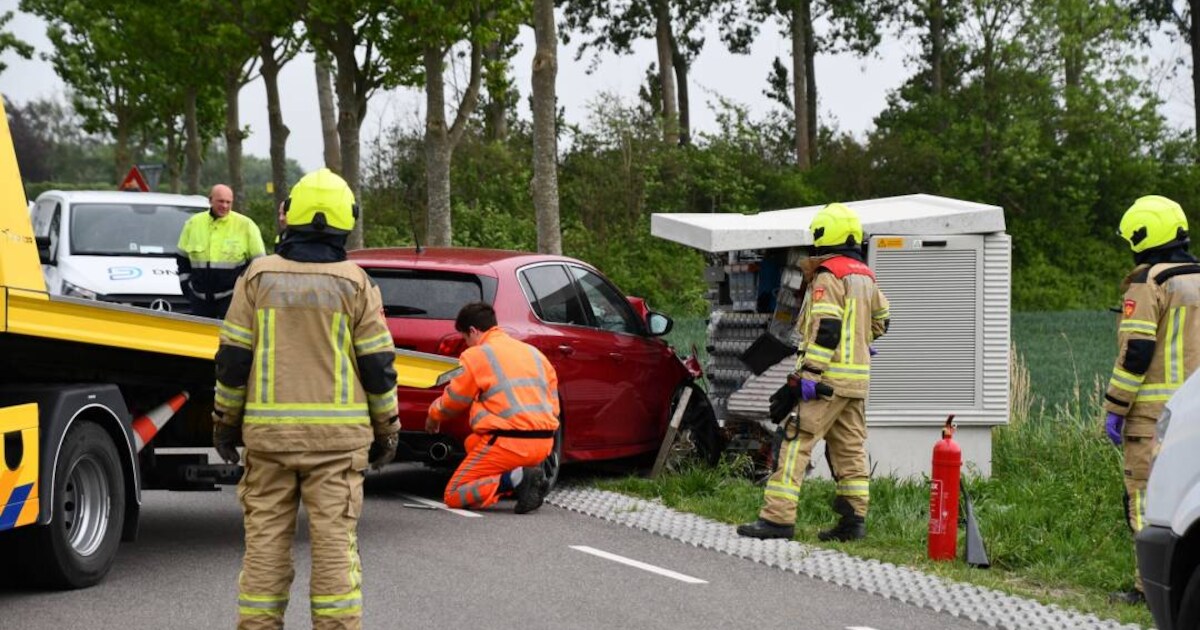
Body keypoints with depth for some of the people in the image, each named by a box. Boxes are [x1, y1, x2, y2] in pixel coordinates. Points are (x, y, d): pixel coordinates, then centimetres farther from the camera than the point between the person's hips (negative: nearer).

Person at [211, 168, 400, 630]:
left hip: (268, 433, 1)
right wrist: (386, 431, 10)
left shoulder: (259, 277, 1)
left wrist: (225, 423, 11)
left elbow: (233, 359, 1)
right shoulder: (354, 284, -2)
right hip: (336, 435, -1)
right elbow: (378, 366, -1)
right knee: (334, 541, 1)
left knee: (265, 540, 6)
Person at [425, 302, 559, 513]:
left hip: (508, 442, -7)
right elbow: (553, 406, 20)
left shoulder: (475, 356, -1)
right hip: (544, 443, 7)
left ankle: (514, 479, -20)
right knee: (474, 442, 32)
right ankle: (531, 474, 7)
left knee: (453, 496, 2)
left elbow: (453, 401, 10)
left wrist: (433, 416, 30)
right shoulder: (533, 353, 19)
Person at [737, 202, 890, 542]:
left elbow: (826, 328, -19)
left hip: (828, 375, -8)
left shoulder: (828, 276, -11)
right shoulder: (866, 276, 15)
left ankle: (778, 517, -12)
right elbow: (880, 322, 26)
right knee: (850, 447, 11)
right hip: (858, 377, 9)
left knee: (796, 442, -8)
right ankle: (854, 518, 10)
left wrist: (809, 373, -21)